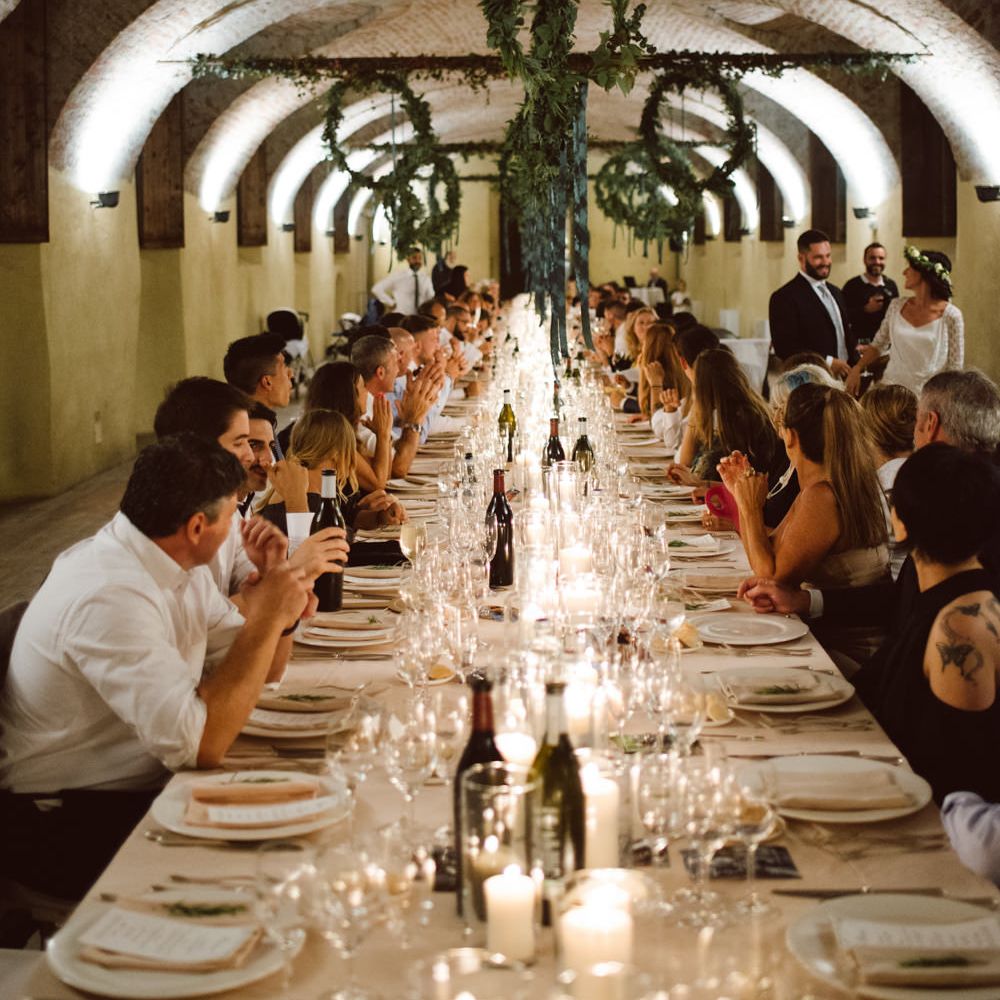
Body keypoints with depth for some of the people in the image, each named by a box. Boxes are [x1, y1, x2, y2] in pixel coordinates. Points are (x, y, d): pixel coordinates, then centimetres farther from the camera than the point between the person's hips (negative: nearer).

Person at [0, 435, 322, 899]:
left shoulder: (179, 565, 3)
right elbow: (201, 743, -31)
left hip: (147, 785, 9)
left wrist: (279, 617, -9)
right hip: (66, 826, -9)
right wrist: (266, 620, -25)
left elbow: (259, 673, 12)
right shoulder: (111, 597, -27)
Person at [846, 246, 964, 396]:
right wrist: (857, 369, 0)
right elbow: (878, 345, 14)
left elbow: (955, 367, -3)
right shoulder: (897, 306, 5)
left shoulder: (950, 316, -7)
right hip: (892, 390, 4)